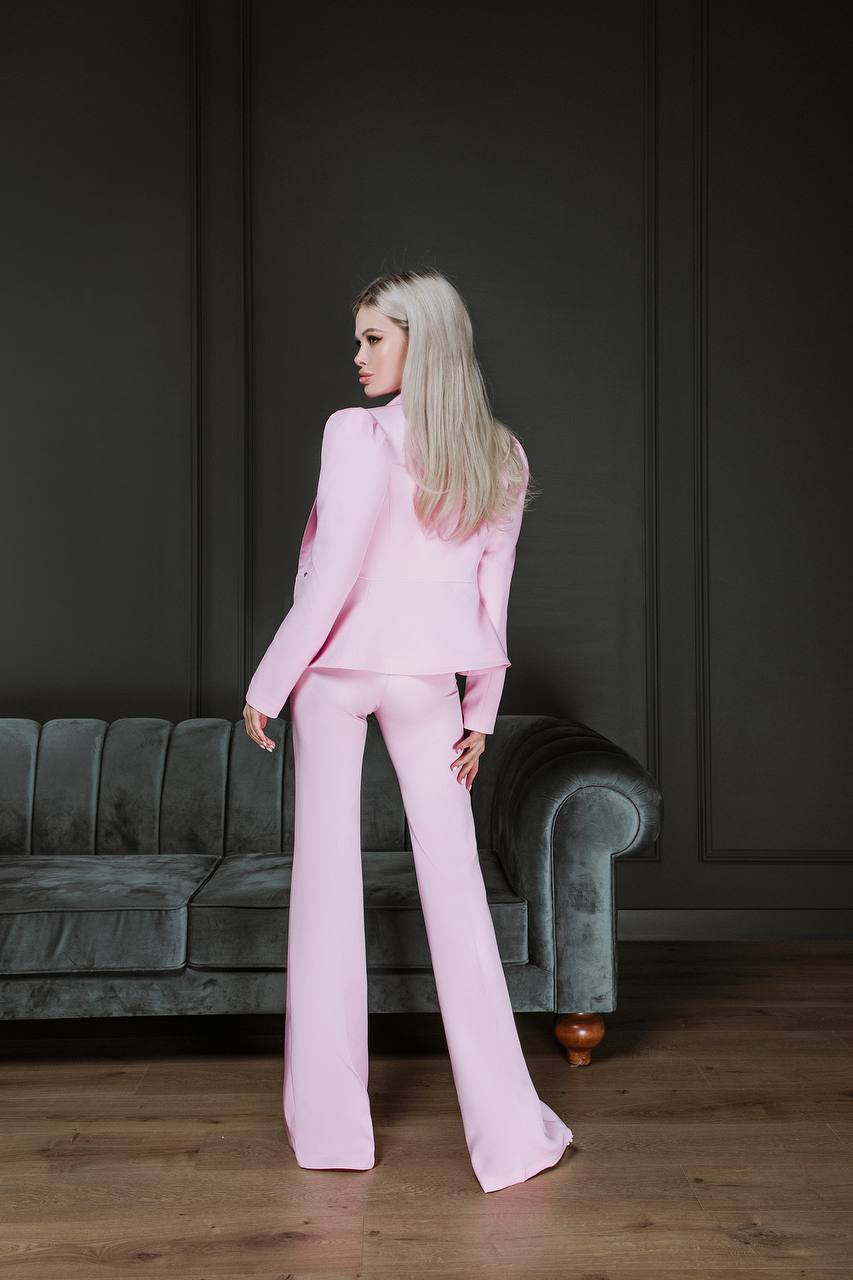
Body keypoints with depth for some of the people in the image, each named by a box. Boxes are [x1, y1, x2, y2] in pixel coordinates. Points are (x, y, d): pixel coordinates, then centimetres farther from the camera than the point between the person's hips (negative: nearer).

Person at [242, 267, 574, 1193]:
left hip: (336, 672, -4)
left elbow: (330, 576, -14)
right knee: (455, 890, 7)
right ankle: (508, 1130, 11)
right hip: (427, 682, 4)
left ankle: (331, 1124, 16)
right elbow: (492, 598, 7)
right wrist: (481, 711, 12)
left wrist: (267, 683, -6)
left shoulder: (359, 434, -12)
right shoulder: (500, 459, 5)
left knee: (328, 885, 6)